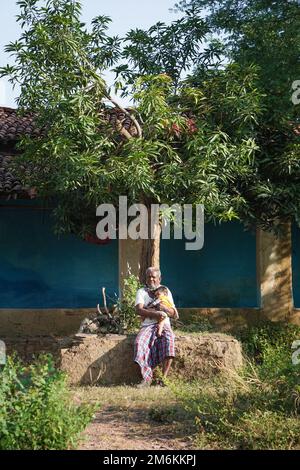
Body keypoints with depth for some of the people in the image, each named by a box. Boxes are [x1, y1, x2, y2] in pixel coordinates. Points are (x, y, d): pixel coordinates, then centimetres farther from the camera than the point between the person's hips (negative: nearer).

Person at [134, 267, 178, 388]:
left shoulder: (165, 291, 17)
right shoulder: (141, 292, 14)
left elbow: (175, 314, 12)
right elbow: (139, 310, -5)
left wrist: (164, 308, -8)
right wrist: (155, 313, -19)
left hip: (164, 324, 0)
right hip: (147, 325, 0)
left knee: (169, 340, -33)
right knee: (139, 342, -32)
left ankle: (164, 377, -31)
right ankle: (147, 378, -27)